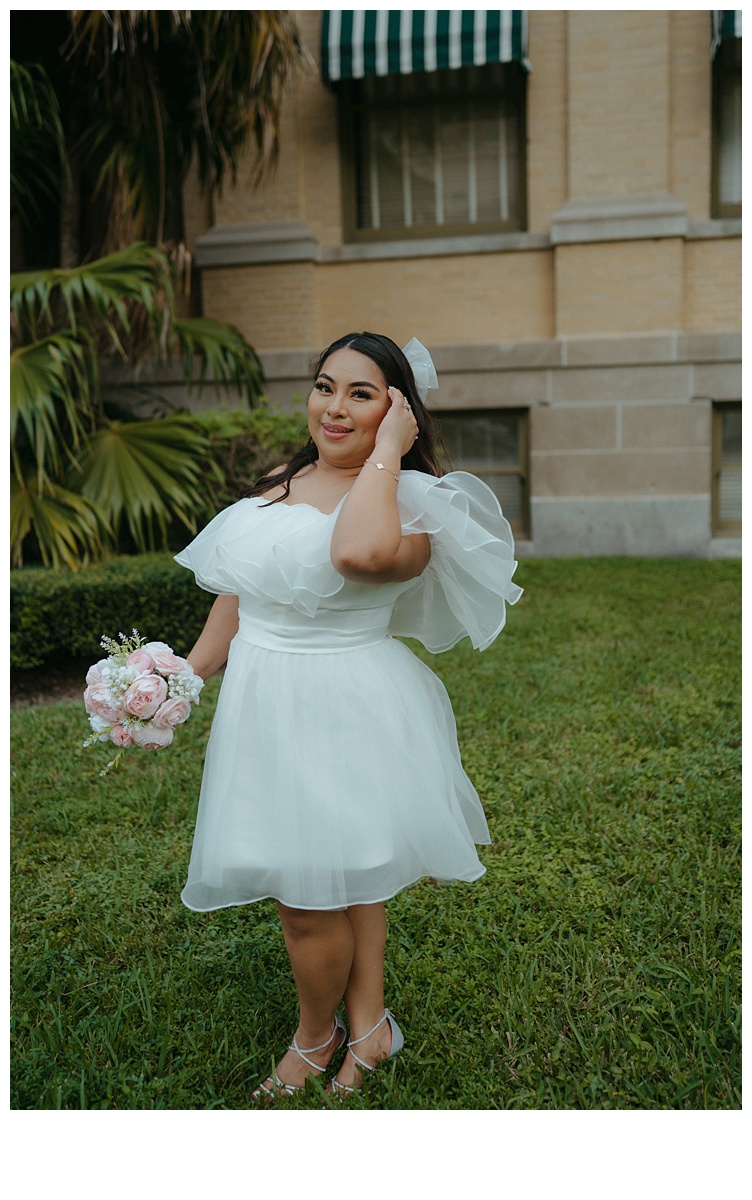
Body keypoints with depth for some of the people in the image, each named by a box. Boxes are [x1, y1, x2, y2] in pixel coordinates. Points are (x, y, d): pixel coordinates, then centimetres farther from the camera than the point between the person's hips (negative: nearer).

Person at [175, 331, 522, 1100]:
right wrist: (186, 677, 10)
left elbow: (359, 554, -36)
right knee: (347, 879, 19)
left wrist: (386, 450, -24)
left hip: (348, 713, -6)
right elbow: (235, 594, 15)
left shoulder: (409, 501, -12)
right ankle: (369, 1023, 40)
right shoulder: (276, 486, 10)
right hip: (266, 705, 6)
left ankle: (316, 1037, 34)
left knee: (310, 899, 5)